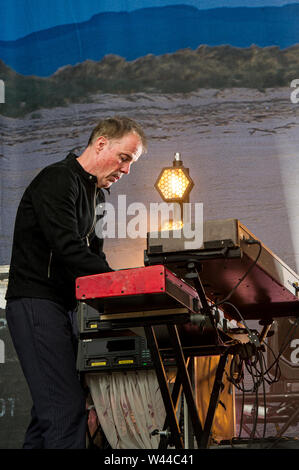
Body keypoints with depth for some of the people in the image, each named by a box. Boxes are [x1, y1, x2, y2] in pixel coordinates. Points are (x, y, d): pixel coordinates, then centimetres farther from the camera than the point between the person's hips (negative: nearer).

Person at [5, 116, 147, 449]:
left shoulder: (91, 191, 19)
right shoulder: (58, 180, -11)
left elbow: (90, 250, 19)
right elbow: (68, 250, -22)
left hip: (61, 305, 10)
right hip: (36, 304, -10)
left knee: (50, 409, 9)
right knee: (66, 409, -18)